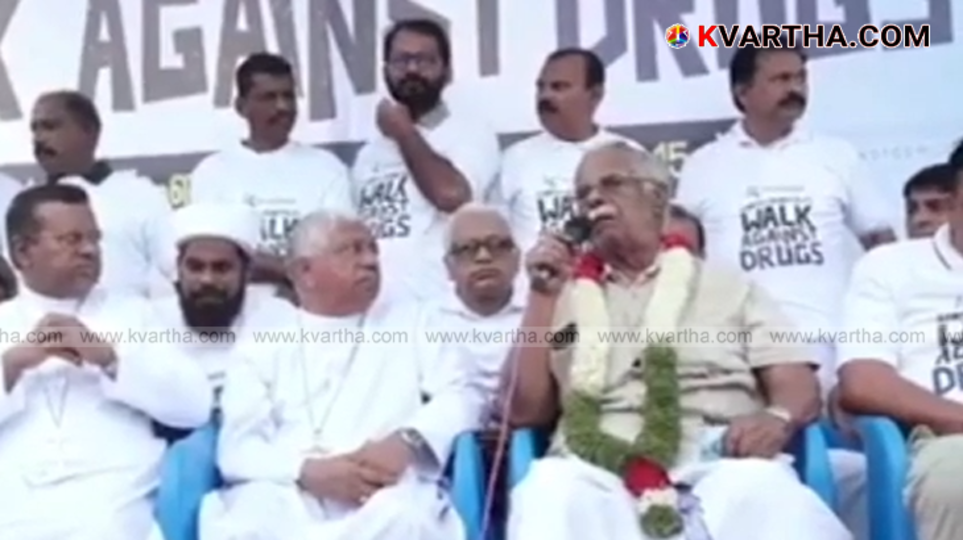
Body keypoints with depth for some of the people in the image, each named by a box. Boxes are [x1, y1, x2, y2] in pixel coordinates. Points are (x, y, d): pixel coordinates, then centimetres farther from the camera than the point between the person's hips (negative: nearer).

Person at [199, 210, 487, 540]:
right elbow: (238, 446, 5)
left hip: (386, 497, 0)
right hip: (287, 499, 0)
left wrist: (407, 441, -13)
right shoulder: (262, 343, 17)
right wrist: (305, 470, -16)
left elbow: (462, 397, 8)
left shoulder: (411, 323, 20)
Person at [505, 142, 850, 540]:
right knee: (552, 491, -36)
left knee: (759, 490, -37)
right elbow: (524, 412, 14)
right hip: (598, 468, 1)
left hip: (718, 459, 0)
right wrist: (542, 297, 7)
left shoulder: (726, 285, 22)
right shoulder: (562, 296, 23)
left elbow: (799, 385, 13)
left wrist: (778, 417, -12)